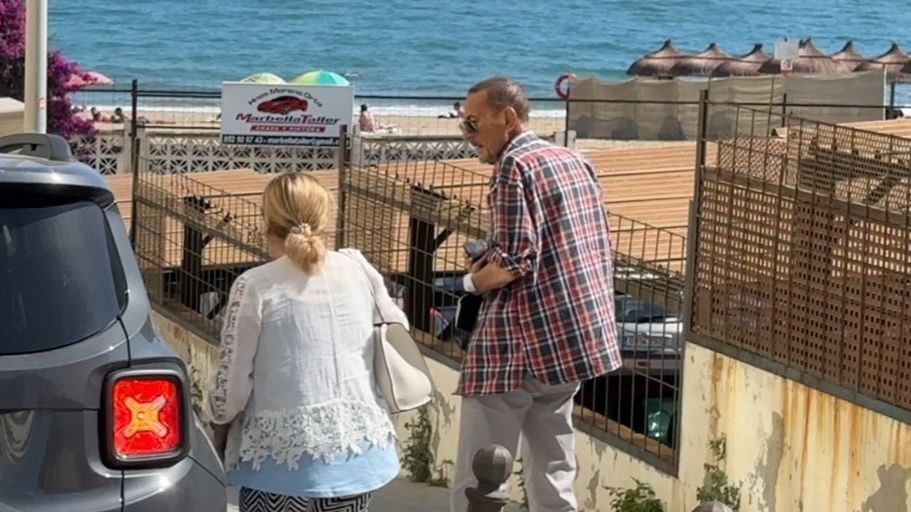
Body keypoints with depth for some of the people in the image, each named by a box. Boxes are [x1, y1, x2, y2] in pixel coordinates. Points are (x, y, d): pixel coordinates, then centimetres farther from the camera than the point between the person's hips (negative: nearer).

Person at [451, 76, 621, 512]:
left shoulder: (515, 166, -11)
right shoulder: (575, 161, 15)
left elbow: (515, 260, -18)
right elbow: (597, 251, 17)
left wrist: (472, 281, -1)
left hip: (521, 342, -9)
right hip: (576, 338, 9)